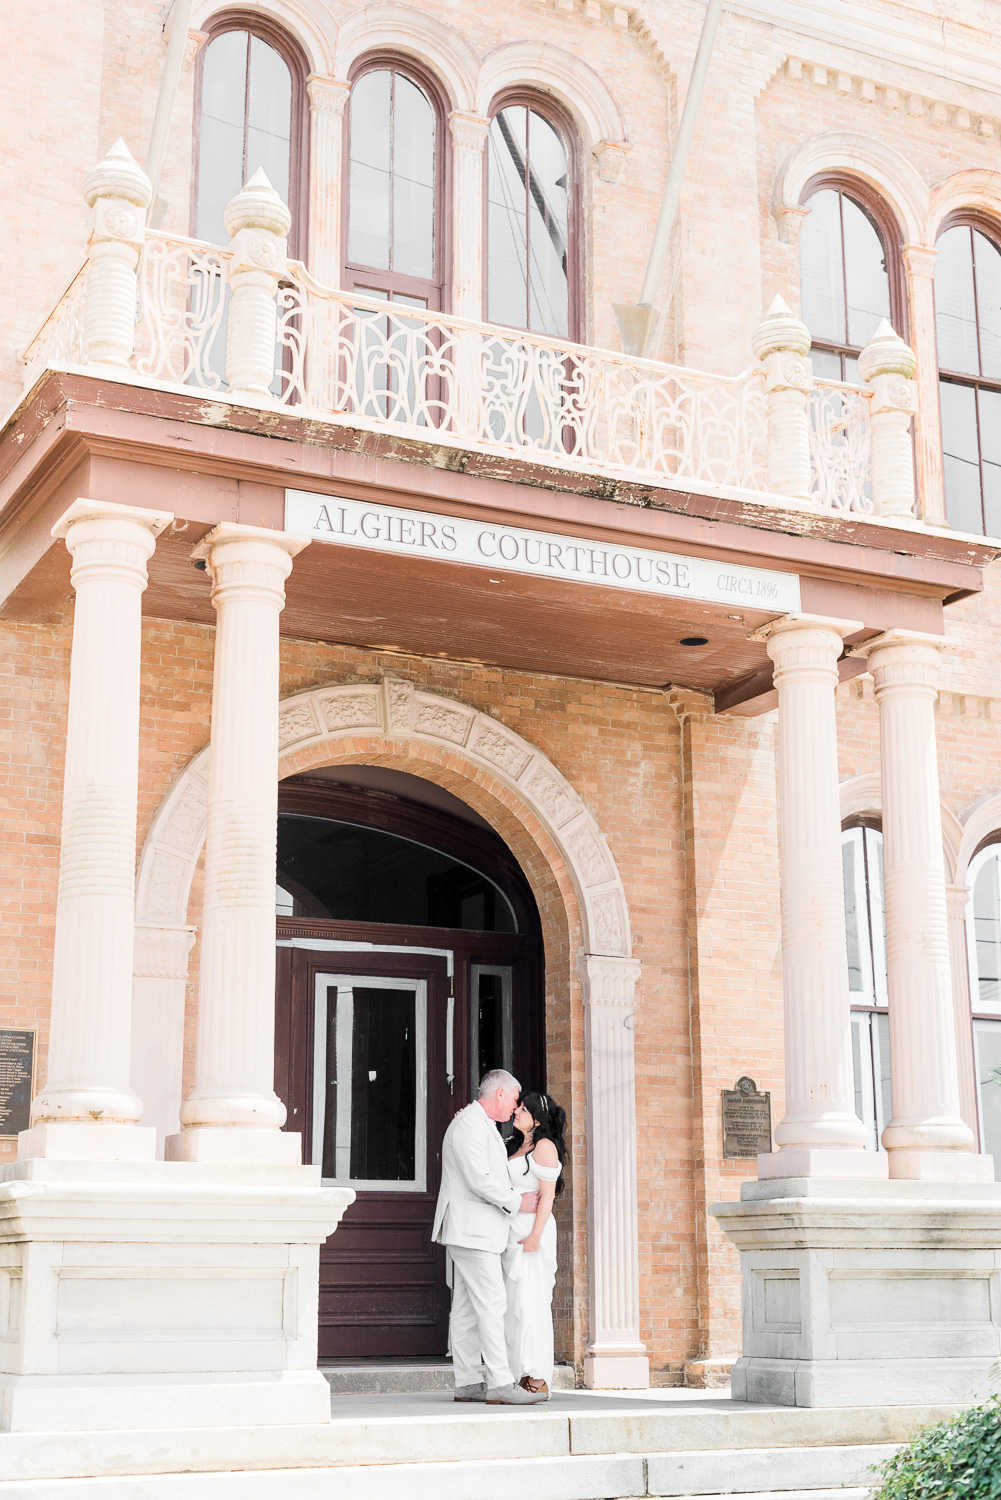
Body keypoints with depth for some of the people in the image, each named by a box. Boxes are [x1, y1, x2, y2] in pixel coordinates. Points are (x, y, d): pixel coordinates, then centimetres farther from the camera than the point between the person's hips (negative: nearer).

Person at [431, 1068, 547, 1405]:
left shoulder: (481, 1126, 21)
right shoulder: (470, 1125, -14)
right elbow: (479, 1180, -21)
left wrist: (523, 1196, 12)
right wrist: (516, 1202, -10)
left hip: (476, 1231, 11)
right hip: (471, 1229, -11)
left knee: (466, 1307, 8)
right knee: (491, 1304, -12)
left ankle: (468, 1383, 10)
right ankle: (500, 1384, -14)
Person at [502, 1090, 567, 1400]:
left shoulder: (545, 1146, -6)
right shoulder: (517, 1147, 20)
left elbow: (547, 1195, -12)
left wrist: (535, 1235, -20)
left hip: (532, 1231, -9)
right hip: (511, 1232, 9)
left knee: (530, 1304, -10)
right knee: (514, 1306, 6)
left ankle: (538, 1381, -9)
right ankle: (523, 1380, 8)